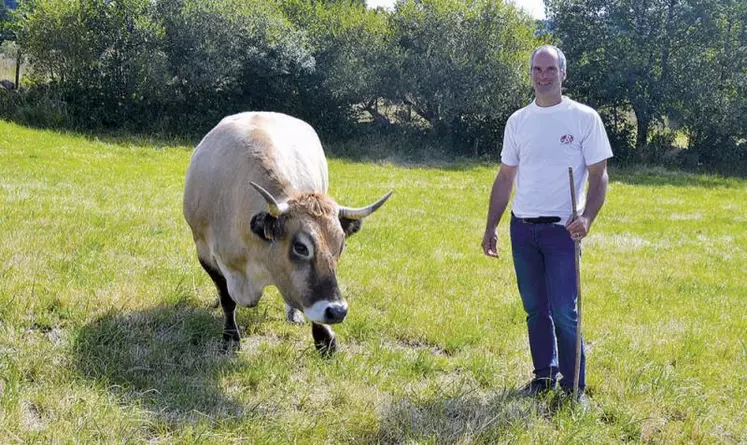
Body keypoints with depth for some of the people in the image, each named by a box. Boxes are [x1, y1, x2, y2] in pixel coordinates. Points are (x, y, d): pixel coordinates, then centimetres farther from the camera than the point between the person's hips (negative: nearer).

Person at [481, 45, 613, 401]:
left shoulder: (584, 118, -5)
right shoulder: (518, 121, 8)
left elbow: (599, 175, -5)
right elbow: (505, 178, 13)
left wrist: (587, 218, -21)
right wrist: (491, 228, 9)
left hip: (562, 230, -4)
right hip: (522, 228, 4)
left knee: (564, 313, -6)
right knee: (535, 309, 12)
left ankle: (574, 388, 5)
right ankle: (544, 375, 25)